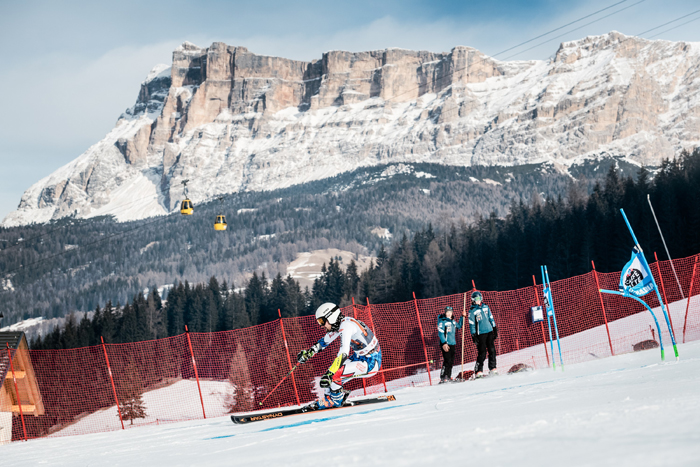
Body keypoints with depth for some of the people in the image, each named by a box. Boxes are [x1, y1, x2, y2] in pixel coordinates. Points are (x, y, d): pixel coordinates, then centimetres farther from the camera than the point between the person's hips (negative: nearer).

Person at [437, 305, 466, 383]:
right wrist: (444, 343, -21)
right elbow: (440, 333, -13)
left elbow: (459, 326, 34)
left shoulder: (453, 321, 15)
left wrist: (462, 317, 26)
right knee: (447, 361, -15)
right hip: (445, 344, -8)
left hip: (452, 344, 8)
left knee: (451, 361, 7)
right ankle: (443, 378, -13)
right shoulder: (442, 321, -7)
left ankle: (448, 377, 15)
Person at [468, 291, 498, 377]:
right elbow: (471, 324, -3)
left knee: (492, 350, 5)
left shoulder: (486, 307, 11)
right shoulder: (472, 310, -2)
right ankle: (478, 371, -3)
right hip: (480, 334, -5)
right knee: (482, 353, -8)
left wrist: (495, 329, 15)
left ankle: (492, 368, 15)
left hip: (490, 331, 5)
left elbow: (491, 318, 17)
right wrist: (473, 335, -7)